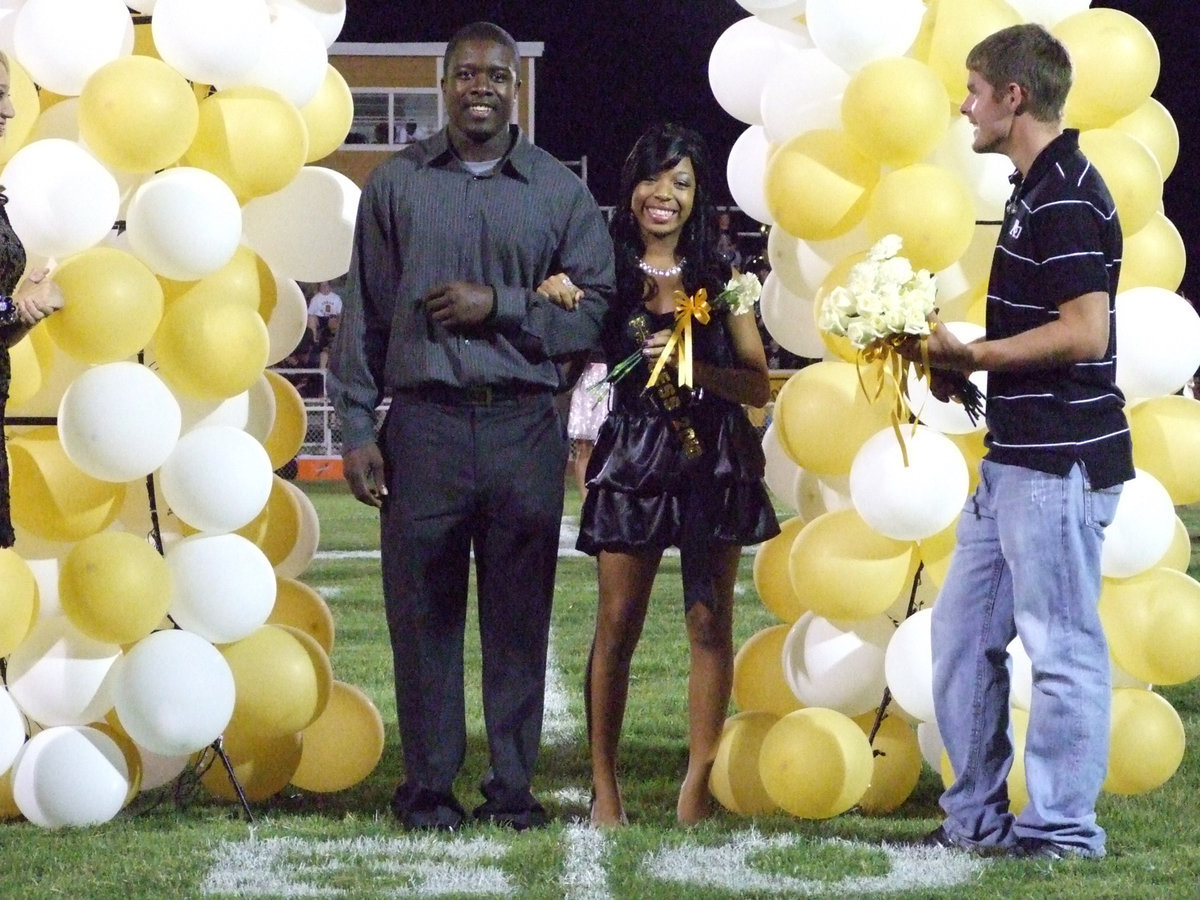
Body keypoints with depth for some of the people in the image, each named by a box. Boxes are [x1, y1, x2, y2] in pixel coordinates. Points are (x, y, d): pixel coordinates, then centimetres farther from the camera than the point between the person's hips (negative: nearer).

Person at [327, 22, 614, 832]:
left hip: (525, 428, 0)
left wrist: (499, 306, -9)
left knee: (519, 614, 3)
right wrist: (357, 428, 2)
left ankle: (513, 787, 9)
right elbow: (364, 313, 8)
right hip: (423, 423, 0)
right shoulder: (397, 184, 9)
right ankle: (429, 787, 7)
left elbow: (595, 307, 4)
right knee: (423, 611, 0)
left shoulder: (559, 191, 9)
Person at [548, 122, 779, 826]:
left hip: (713, 458, 1)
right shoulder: (607, 274, 5)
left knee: (710, 621, 0)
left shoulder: (720, 280, 7)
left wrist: (694, 367, -13)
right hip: (633, 457, -1)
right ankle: (604, 782, 5)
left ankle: (699, 781, 4)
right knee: (618, 623, -1)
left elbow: (759, 385, 3)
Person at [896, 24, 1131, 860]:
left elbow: (1083, 331, -23)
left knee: (1062, 647, -2)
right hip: (1017, 458, 11)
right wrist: (962, 372, 11)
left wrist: (967, 355, -16)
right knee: (963, 632, 14)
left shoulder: (1066, 198, -16)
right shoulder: (1037, 192, 16)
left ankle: (1062, 829, 5)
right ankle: (977, 816, 21)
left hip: (1059, 466, -11)